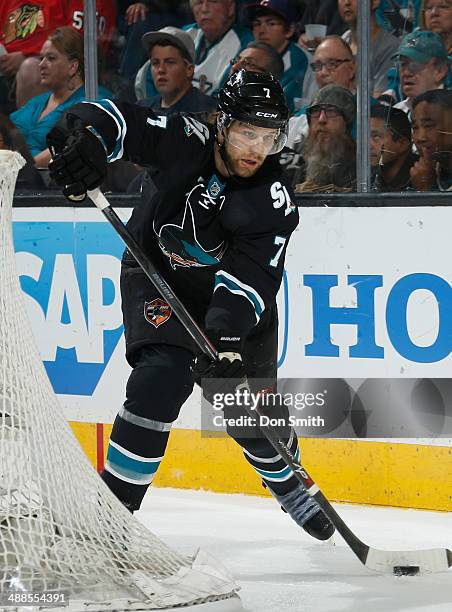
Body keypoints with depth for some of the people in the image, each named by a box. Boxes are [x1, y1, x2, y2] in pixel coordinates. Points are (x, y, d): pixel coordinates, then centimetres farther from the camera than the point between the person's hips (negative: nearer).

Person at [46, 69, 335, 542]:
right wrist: (82, 136, -46)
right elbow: (119, 120, -23)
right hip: (156, 277, -1)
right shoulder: (188, 143, -23)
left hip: (224, 296, 1)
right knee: (163, 375, -25)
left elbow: (252, 278, -31)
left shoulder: (275, 202, -22)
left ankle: (289, 485, 35)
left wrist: (228, 334, -47)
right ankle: (115, 498, -16)